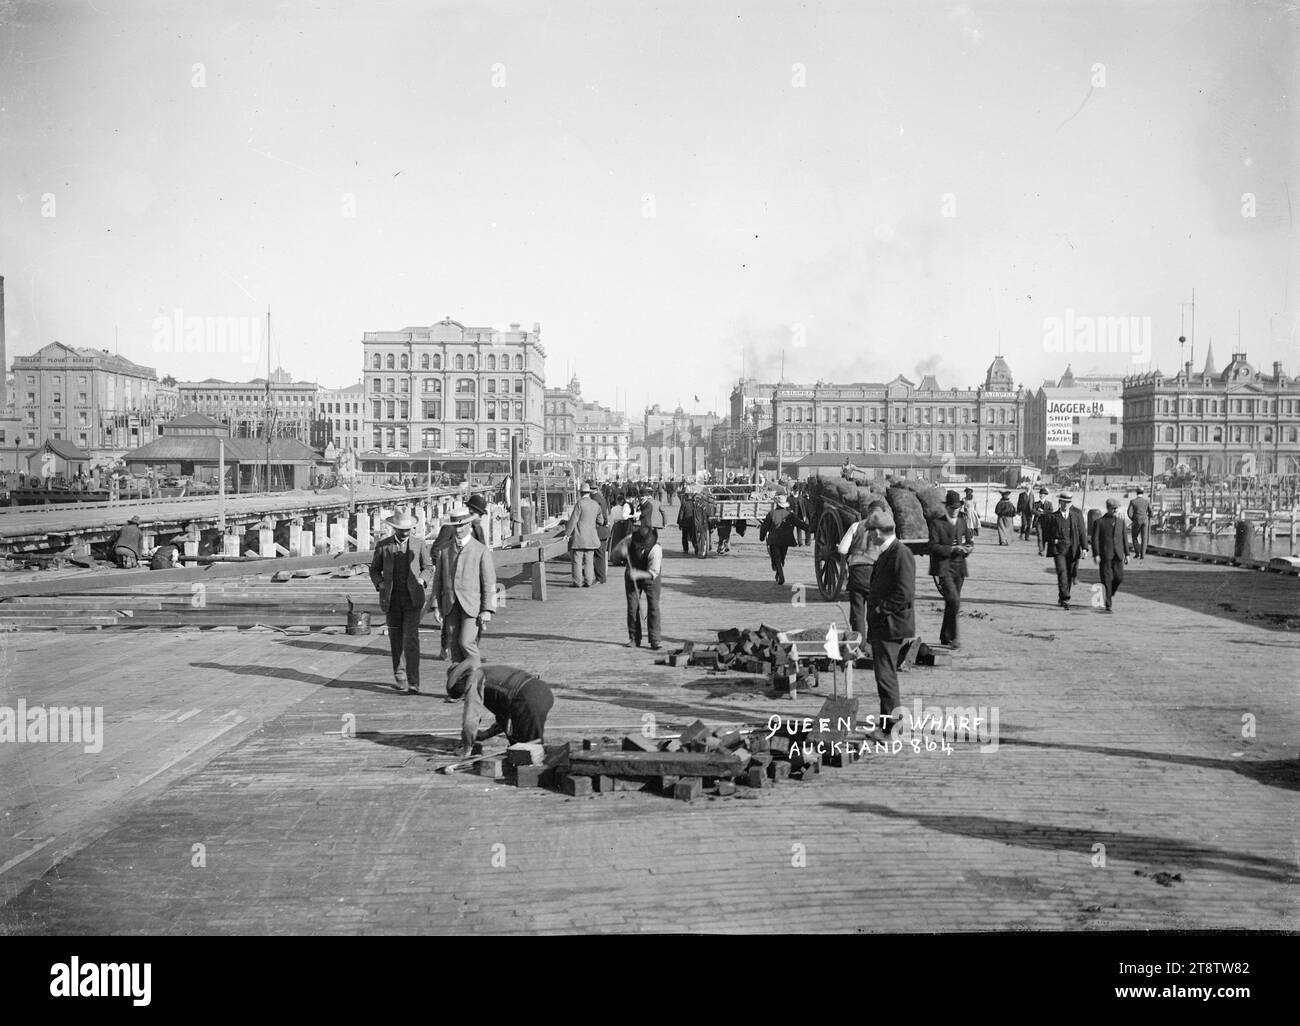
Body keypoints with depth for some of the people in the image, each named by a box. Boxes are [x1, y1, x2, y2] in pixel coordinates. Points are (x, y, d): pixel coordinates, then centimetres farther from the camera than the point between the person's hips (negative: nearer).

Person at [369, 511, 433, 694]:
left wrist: (422, 579, -6)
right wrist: (379, 583, -6)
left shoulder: (419, 543, 2)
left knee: (411, 639, -11)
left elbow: (428, 566, 13)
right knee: (395, 640, 9)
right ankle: (399, 676, 27)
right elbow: (374, 569, 13)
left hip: (412, 598, -2)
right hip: (391, 599, 2)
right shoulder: (383, 546, 2)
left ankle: (413, 682, -11)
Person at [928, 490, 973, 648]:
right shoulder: (936, 523, -4)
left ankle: (944, 638, 22)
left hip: (959, 568, 5)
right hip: (943, 568, -5)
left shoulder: (963, 522, 12)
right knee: (954, 602, -17)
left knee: (951, 604, 10)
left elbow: (968, 541, 17)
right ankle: (951, 637, -6)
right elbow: (933, 547, -11)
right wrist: (952, 548, -22)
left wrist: (968, 548, -6)